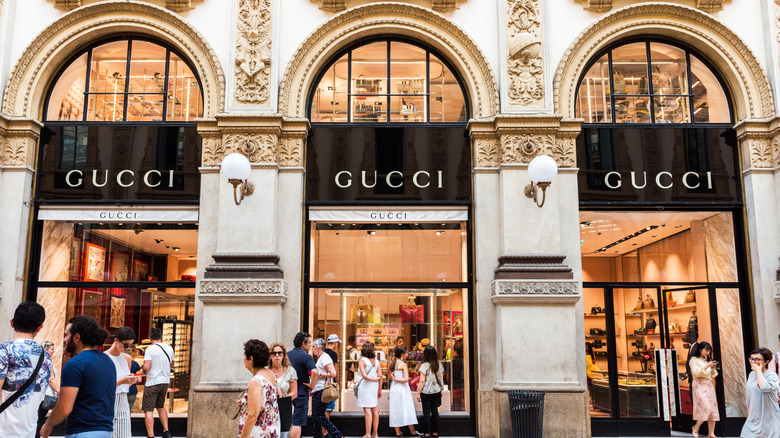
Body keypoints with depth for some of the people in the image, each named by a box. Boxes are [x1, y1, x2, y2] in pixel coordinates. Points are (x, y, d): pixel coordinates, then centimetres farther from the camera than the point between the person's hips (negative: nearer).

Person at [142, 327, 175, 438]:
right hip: (165, 382, 6)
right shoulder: (169, 349, 5)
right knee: (160, 407, 22)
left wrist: (143, 366, 2)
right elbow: (171, 365, 19)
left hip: (152, 383, -6)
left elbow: (146, 367, -19)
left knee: (148, 410, 0)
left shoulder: (150, 349, -12)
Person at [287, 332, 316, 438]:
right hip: (301, 392, -6)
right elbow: (314, 372, -28)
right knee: (298, 422, 0)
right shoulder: (306, 356, -13)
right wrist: (311, 385, -14)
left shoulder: (287, 354, 7)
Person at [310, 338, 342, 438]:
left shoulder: (325, 357, -11)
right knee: (315, 417, 12)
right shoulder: (320, 358, 20)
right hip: (317, 392, 10)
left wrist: (319, 374, -16)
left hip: (321, 391, -10)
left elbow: (333, 374, -20)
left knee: (319, 416, -11)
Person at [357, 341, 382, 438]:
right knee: (374, 409, 10)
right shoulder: (376, 361, 7)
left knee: (367, 410, -6)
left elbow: (364, 376, -17)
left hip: (365, 387, -5)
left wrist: (375, 379, -6)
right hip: (374, 387, 5)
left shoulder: (362, 361, -8)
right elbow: (380, 375, 5)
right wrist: (380, 390, 10)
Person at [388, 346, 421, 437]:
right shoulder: (403, 365, -13)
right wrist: (396, 379, -12)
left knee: (395, 409, 9)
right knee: (408, 409, 3)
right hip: (402, 389, -6)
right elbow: (406, 379, -20)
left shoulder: (391, 363, 6)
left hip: (393, 389, 6)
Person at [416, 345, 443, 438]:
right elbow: (440, 379, 9)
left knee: (426, 412, 3)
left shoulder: (425, 366, -13)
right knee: (435, 411, 11)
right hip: (436, 391, 4)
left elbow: (422, 381, -13)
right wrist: (441, 389, 21)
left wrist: (418, 393, -7)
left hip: (426, 391, -4)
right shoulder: (438, 365, 1)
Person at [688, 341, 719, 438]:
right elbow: (696, 372, -9)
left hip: (709, 385, 7)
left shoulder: (707, 360, 22)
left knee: (713, 410, -2)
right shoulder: (694, 360, 3)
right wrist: (707, 366, -12)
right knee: (706, 408, -19)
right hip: (699, 385, -7)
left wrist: (713, 368, 2)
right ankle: (696, 428, -3)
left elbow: (713, 375, 21)